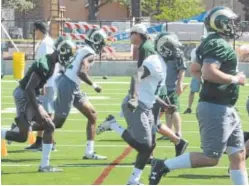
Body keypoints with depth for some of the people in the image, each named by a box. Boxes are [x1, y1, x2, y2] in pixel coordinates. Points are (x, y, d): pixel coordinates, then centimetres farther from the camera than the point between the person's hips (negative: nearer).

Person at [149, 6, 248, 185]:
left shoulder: (211, 43, 14)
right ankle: (164, 166, 3)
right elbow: (209, 72, -30)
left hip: (226, 110, 10)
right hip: (216, 108, -10)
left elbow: (195, 69, 26)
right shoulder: (219, 45, -16)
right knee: (210, 158, -5)